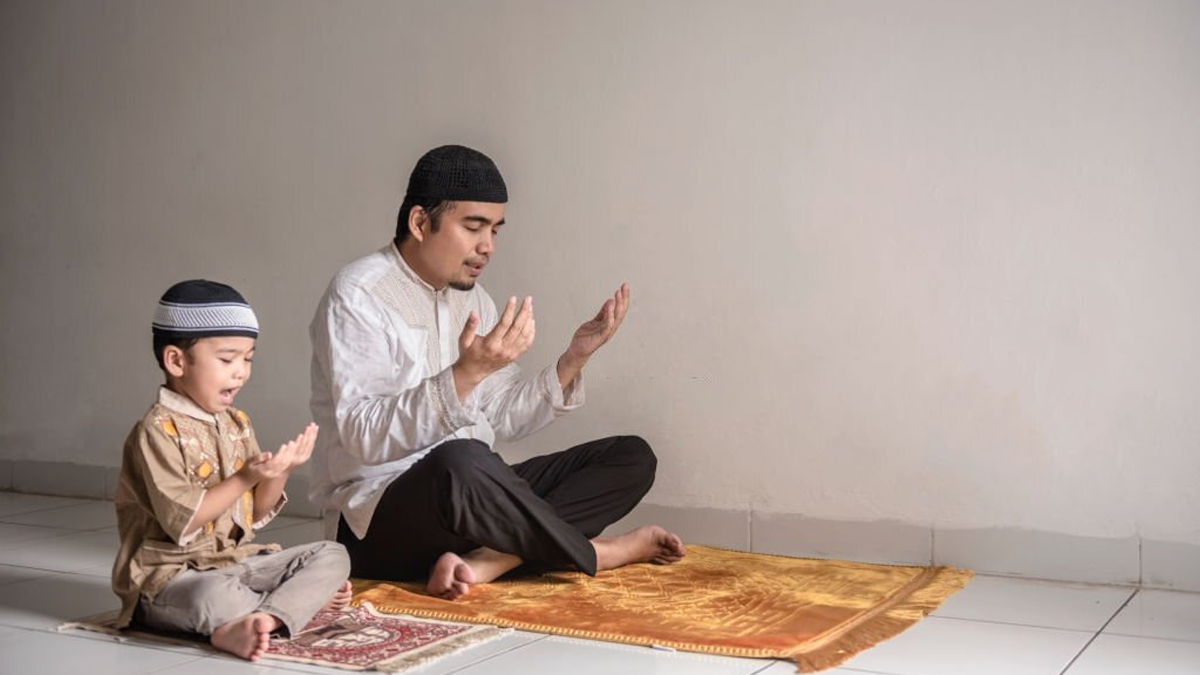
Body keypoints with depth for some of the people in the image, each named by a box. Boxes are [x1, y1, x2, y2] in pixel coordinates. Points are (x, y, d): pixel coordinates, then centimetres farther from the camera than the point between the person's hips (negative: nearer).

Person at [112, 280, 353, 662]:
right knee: (214, 595, -41)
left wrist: (281, 471, -7)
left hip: (238, 562, 8)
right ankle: (304, 598, -17)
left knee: (333, 555, -5)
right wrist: (245, 479, -25)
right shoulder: (158, 430, -13)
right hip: (170, 576, -8)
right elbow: (183, 522, -21)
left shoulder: (237, 424, 11)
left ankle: (247, 623, -26)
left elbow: (255, 514, 11)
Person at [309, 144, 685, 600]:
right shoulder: (358, 294, -10)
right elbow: (364, 436, -23)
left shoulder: (471, 298, 15)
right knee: (460, 463, -41)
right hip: (379, 519, -8)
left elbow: (503, 421, 11)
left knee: (632, 457, 0)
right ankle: (594, 555, -13)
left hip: (472, 495, 9)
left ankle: (487, 561, -25)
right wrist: (466, 373, -34)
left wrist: (574, 358, -2)